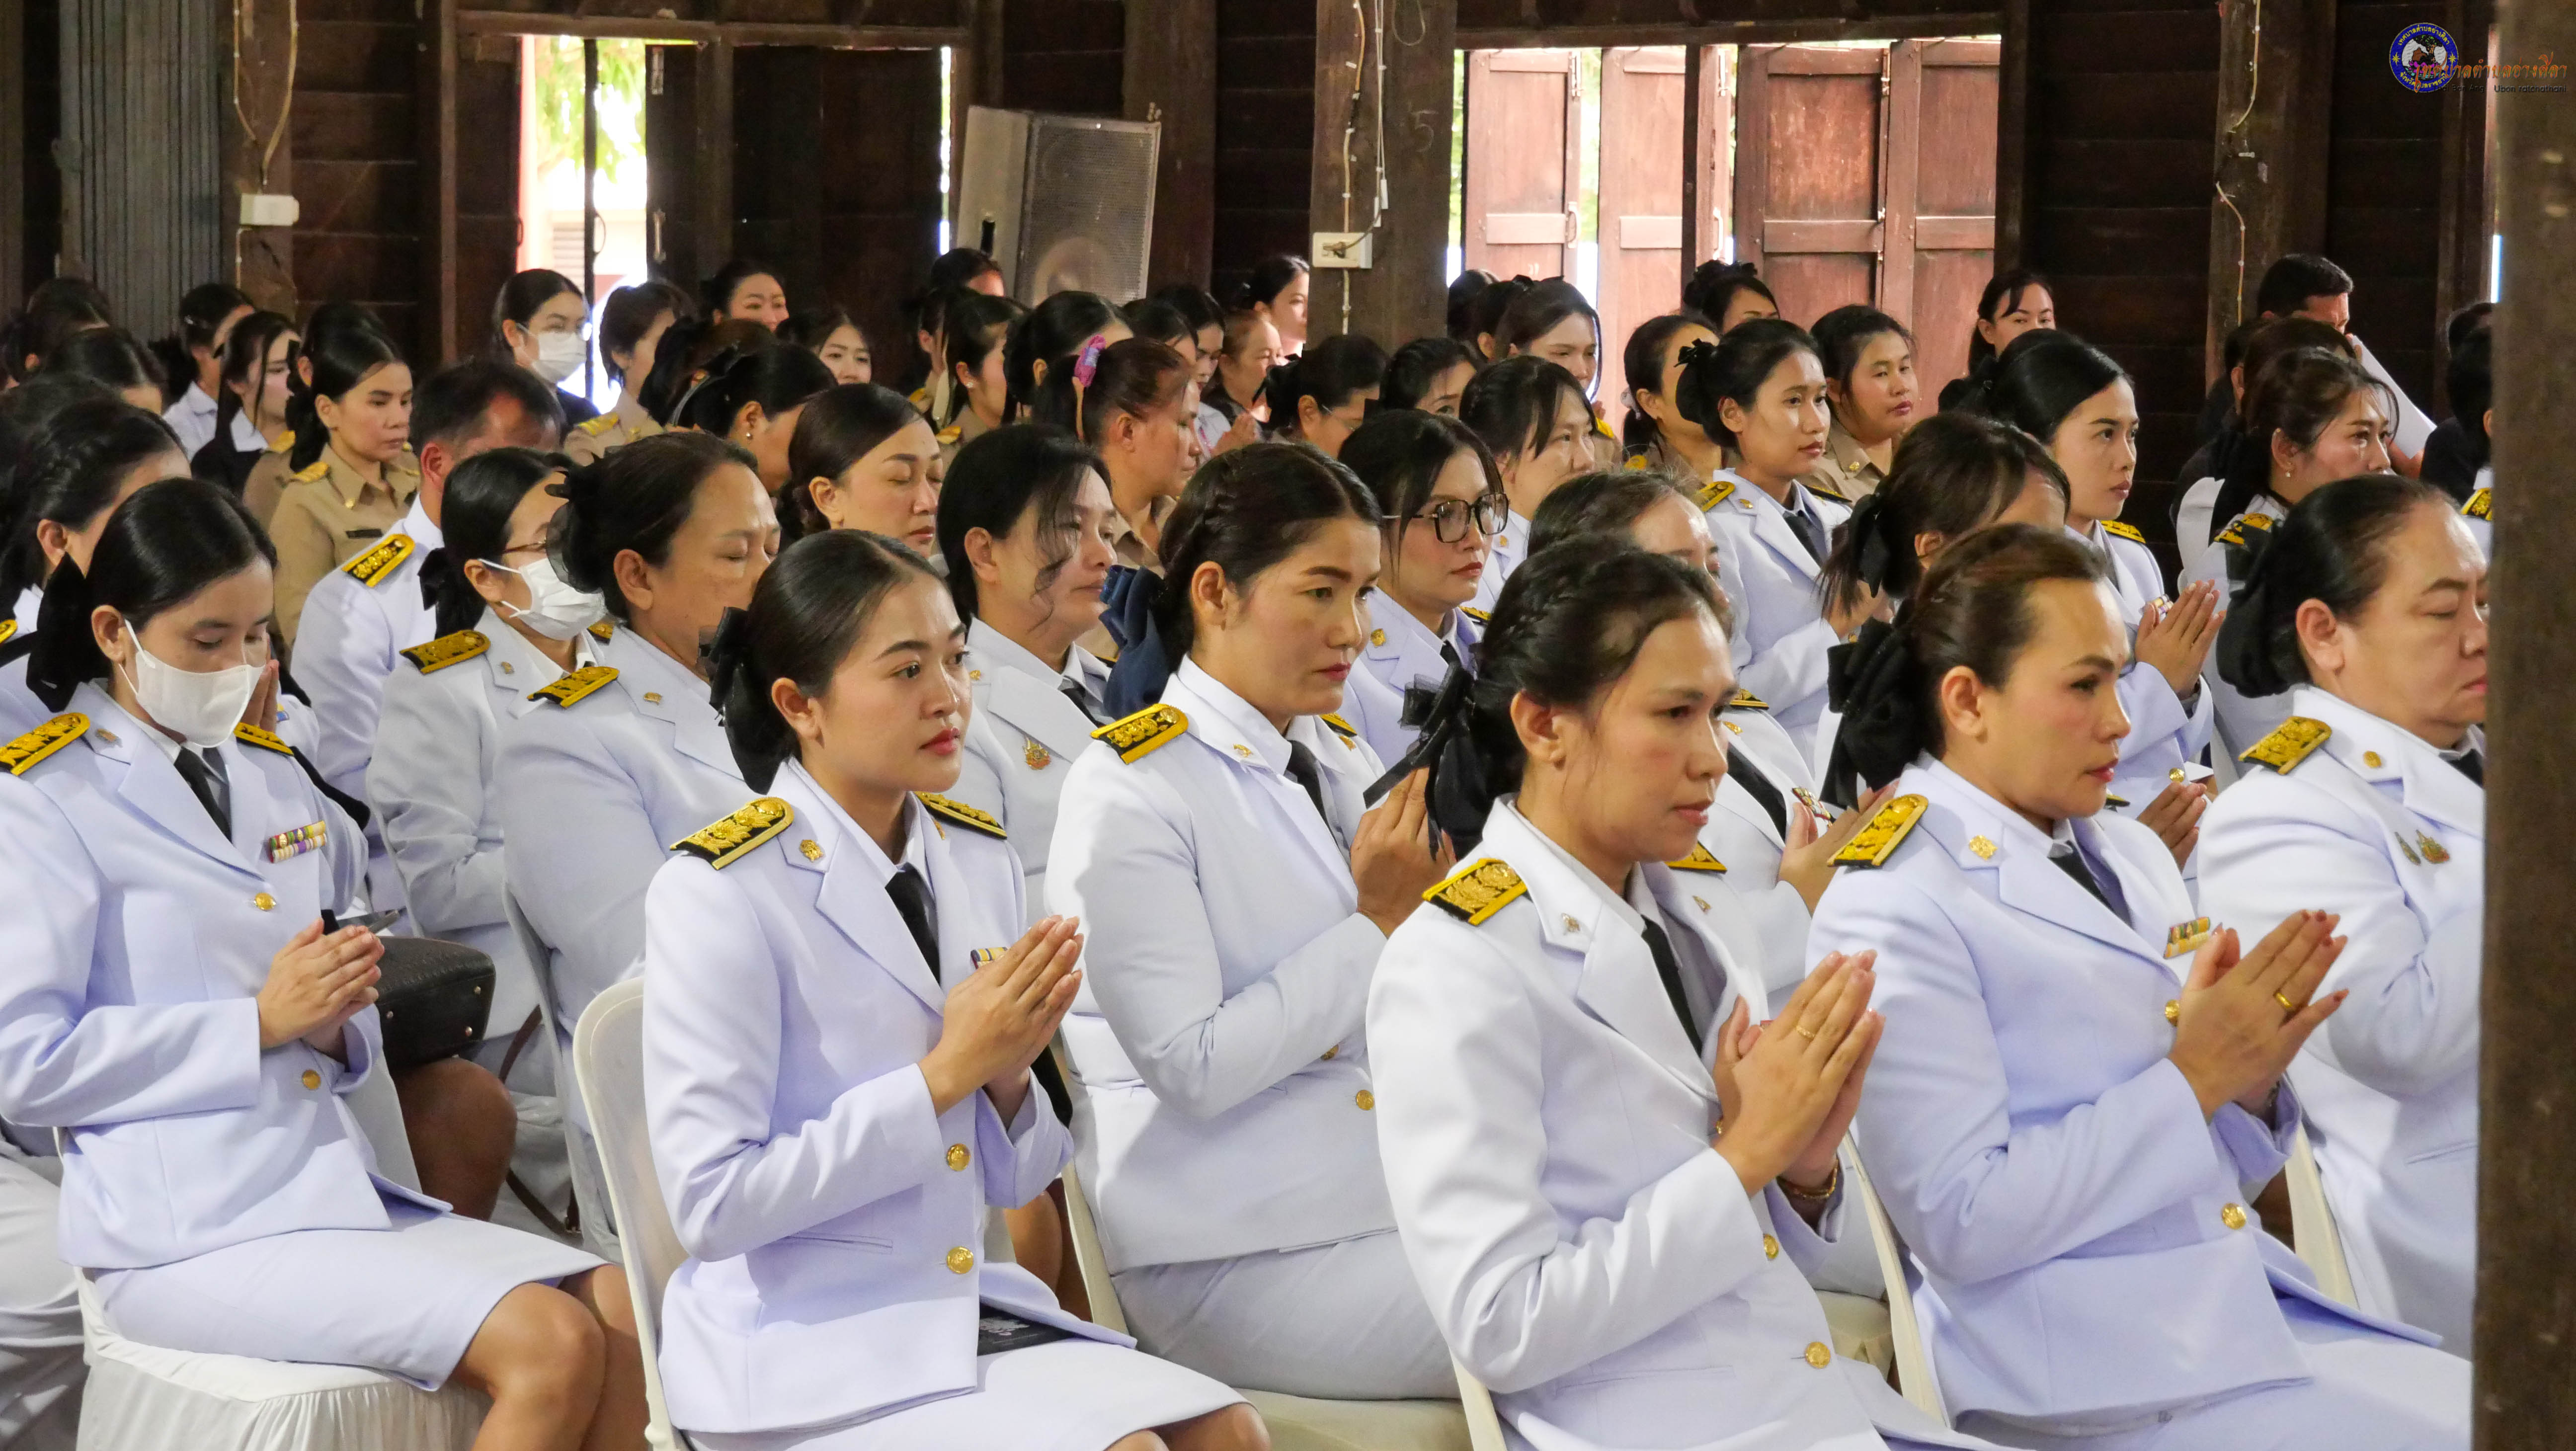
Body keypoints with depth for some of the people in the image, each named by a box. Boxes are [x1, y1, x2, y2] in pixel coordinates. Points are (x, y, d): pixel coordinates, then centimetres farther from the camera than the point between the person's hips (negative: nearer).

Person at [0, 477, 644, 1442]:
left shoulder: (272, 775, 19)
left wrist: (337, 1020, 1)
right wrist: (261, 1022, -13)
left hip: (338, 1183, 7)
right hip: (188, 1233, -7)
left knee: (625, 1313, -14)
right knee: (552, 1345, -24)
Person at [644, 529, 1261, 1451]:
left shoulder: (979, 861, 8)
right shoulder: (721, 893, -13)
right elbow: (710, 1204, -19)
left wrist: (1008, 1074, -8)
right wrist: (942, 1074, -18)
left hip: (966, 1308, 7)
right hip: (801, 1351, -7)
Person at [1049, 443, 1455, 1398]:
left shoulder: (1342, 764, 15)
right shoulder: (1129, 793, -7)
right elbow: (1193, 1068, -16)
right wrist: (1375, 923, -12)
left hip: (1390, 1196, 7)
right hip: (1230, 1262, -7)